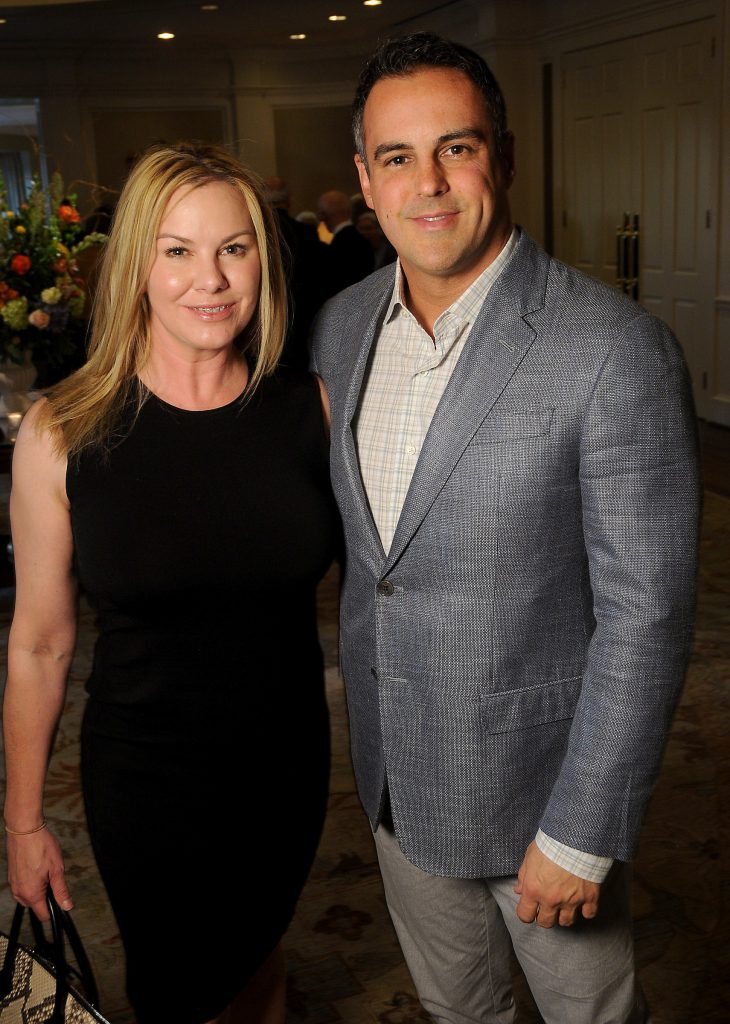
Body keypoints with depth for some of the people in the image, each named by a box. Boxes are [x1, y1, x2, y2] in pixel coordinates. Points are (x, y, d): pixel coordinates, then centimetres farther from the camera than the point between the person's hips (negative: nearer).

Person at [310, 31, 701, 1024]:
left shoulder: (615, 350, -23)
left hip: (539, 775, -5)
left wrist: (582, 833, -17)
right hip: (397, 774, 5)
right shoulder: (342, 324, -2)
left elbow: (644, 614, -20)